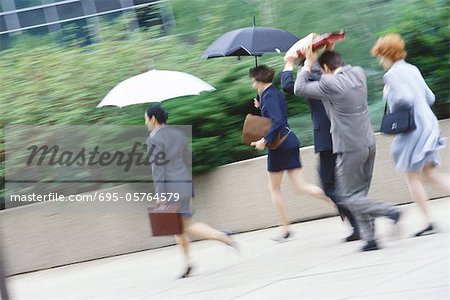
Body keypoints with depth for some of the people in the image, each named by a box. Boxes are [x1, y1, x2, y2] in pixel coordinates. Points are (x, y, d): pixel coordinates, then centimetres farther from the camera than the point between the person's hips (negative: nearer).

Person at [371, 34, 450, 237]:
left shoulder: (393, 74, -12)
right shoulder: (412, 69, 14)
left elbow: (404, 98, -23)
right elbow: (430, 97, 16)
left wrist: (388, 95, -7)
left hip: (413, 129, -8)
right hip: (428, 124, 8)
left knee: (411, 176, 3)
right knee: (429, 172, 13)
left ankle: (428, 222, 4)